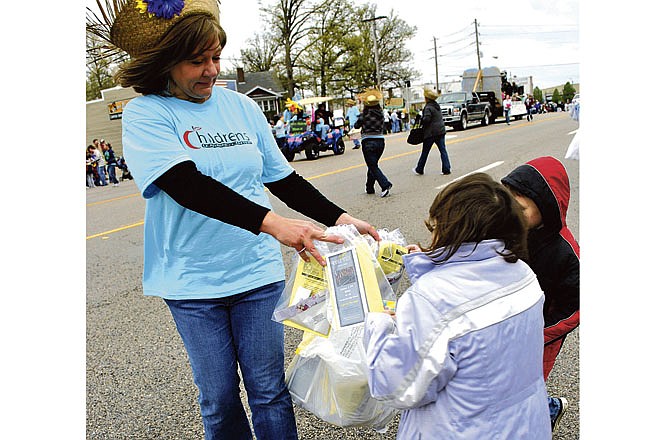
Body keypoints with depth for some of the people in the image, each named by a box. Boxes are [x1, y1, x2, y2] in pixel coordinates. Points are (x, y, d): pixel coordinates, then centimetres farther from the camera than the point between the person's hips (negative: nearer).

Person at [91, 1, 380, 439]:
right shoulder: (144, 114, -8)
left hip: (257, 270, 2)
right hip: (192, 281, -2)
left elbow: (283, 178, 9)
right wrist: (270, 222, -36)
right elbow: (187, 185, -24)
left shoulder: (242, 106, 4)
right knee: (219, 399, 12)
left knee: (269, 390, 10)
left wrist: (339, 217, -4)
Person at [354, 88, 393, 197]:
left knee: (373, 167, -3)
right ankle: (370, 188, 25)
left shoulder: (366, 114, -9)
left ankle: (385, 185, -20)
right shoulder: (381, 113, 3)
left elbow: (356, 126, 3)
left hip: (368, 142, -5)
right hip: (380, 141, 5)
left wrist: (360, 120, 23)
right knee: (373, 165, 19)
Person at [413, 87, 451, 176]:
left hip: (431, 133, -7)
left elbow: (426, 119, -25)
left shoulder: (428, 107, -15)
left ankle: (419, 170, 16)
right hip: (441, 131, 7)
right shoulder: (437, 106, 12)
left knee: (425, 152, 5)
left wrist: (421, 121, -6)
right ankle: (447, 169, 2)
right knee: (443, 150, 6)